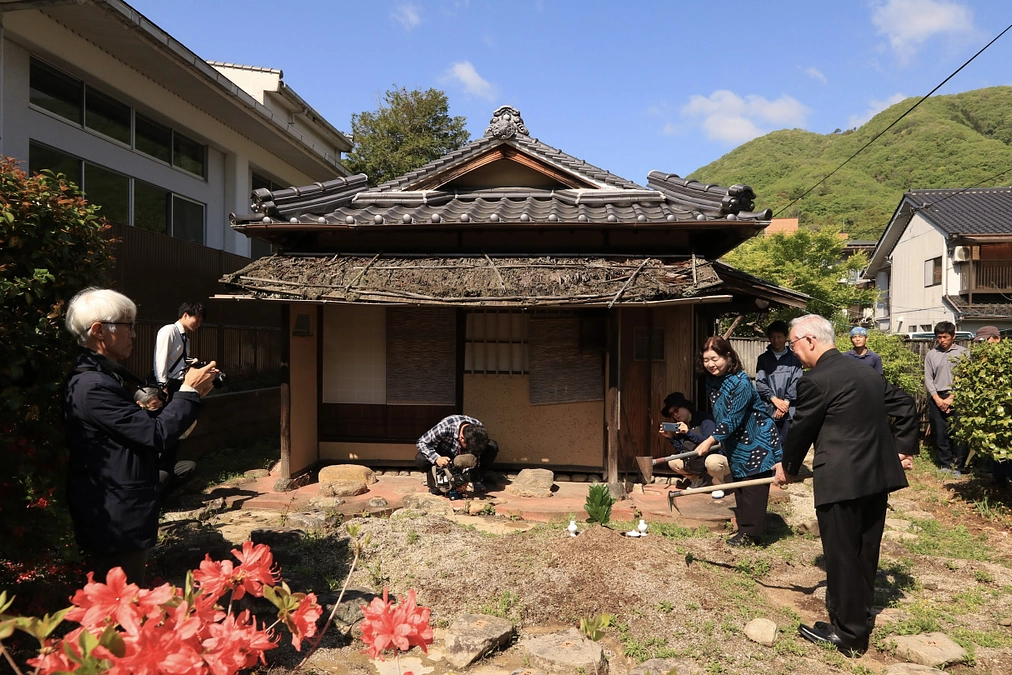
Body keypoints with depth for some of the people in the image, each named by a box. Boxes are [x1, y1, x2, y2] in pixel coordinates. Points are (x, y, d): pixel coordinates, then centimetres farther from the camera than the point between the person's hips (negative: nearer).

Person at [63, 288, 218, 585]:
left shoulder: (106, 376, 11)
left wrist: (189, 392, 3)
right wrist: (190, 392, -13)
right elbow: (155, 434, -24)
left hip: (123, 513, 10)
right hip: (115, 521, -10)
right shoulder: (92, 385, -23)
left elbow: (141, 423, 14)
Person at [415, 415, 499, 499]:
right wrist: (436, 458, -42)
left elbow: (474, 458, -17)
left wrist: (466, 478, -30)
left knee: (493, 447, -23)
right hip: (444, 454, -2)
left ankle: (475, 480, -8)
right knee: (420, 460, -35)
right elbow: (422, 442, -27)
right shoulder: (444, 428, -38)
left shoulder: (479, 431, -27)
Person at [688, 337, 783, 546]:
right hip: (736, 446, 8)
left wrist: (710, 441, -28)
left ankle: (751, 533, 6)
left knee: (753, 489, -3)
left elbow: (733, 419, -26)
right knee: (740, 489, 13)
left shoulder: (741, 383, -25)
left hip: (757, 442, -8)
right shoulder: (711, 382, -1)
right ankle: (744, 529, 23)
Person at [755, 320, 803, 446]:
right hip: (768, 410, 1)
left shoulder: (794, 358, 8)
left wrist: (786, 402, -9)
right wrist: (774, 399, -8)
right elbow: (760, 383, 3)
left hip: (789, 411, 0)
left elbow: (796, 383, 1)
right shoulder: (763, 359, 11)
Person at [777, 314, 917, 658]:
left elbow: (801, 429, -7)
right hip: (878, 476, 9)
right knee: (865, 550, 19)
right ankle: (858, 617, 34)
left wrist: (788, 468, 8)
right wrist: (904, 447, 21)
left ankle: (848, 634, 14)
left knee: (842, 555, 3)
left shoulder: (816, 380, -15)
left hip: (842, 481, -9)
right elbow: (904, 404, 19)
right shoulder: (866, 371, 12)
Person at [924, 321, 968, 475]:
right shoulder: (931, 354, 10)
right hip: (937, 398, 3)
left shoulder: (962, 352, 1)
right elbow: (928, 378, 8)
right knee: (940, 433, 5)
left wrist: (951, 398, -10)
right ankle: (946, 464, 16)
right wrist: (937, 398, -4)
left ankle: (958, 466, 8)